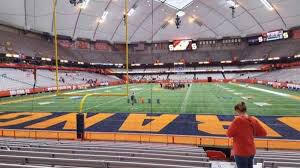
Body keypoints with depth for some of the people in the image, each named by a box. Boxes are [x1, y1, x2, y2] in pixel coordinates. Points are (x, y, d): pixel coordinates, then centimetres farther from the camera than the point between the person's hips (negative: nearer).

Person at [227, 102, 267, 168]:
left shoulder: (238, 120, -20)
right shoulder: (253, 120, -2)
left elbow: (229, 134, -14)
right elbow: (264, 133, 6)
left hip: (241, 152, -6)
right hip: (251, 151, 6)